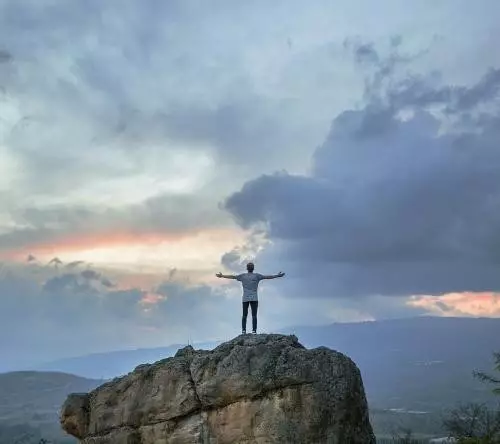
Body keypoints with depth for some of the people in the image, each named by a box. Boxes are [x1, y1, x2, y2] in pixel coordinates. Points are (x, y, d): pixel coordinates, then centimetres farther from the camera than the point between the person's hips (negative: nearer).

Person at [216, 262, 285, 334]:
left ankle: (243, 330, -2)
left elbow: (232, 276, 15)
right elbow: (267, 277, -1)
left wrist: (221, 276, 27)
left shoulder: (243, 276, 8)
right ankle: (254, 331, -10)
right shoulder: (256, 275, 1)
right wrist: (277, 276, 6)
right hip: (254, 298, -2)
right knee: (254, 315, -3)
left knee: (244, 315, 6)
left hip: (245, 299, 2)